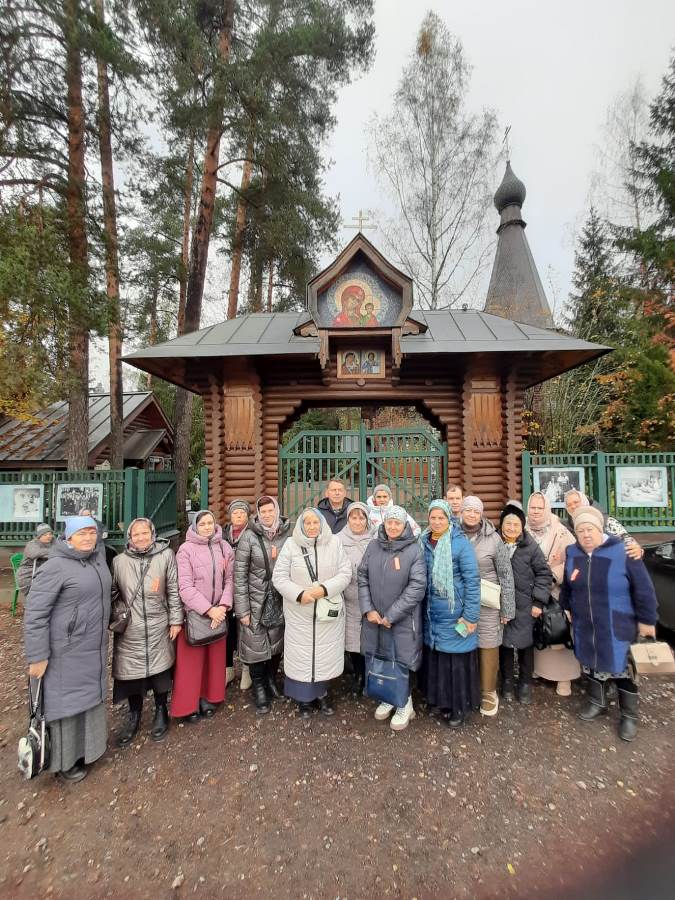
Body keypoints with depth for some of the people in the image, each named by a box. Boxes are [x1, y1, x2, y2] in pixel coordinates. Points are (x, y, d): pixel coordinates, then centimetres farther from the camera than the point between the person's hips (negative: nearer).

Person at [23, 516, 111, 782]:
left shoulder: (98, 556, -1)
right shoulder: (55, 567, -20)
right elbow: (35, 614, -18)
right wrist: (37, 656, -17)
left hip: (95, 648, 7)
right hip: (67, 652, -7)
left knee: (90, 698, 21)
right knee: (66, 702, 10)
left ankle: (87, 745, 41)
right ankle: (64, 760, 30)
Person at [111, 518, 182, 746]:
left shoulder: (166, 555, -5)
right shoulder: (119, 561, 0)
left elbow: (174, 590, -2)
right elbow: (112, 593, 8)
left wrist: (175, 620, -1)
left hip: (158, 627, -1)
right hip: (129, 629, 1)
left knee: (160, 668, 11)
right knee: (131, 671, 10)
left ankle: (161, 712, 34)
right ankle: (134, 717, 34)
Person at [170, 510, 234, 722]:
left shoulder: (225, 548, 3)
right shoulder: (186, 549, -9)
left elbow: (229, 579, 1)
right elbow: (185, 587, -14)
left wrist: (223, 606, -13)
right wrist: (208, 609, -18)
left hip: (218, 612, 3)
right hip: (193, 612, -3)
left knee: (215, 657, 12)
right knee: (191, 659, 5)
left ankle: (208, 698, 30)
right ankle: (188, 705, 22)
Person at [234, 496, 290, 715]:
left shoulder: (286, 535, -5)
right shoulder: (249, 536, -12)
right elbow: (239, 574, -10)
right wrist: (242, 610, -10)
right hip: (256, 601, -2)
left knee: (277, 643, 14)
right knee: (255, 646, 5)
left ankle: (271, 681, 39)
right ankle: (259, 689, 28)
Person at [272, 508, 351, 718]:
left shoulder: (334, 542, -2)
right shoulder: (291, 544, -4)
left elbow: (345, 573, -4)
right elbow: (279, 577, -4)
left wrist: (325, 589, -18)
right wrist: (299, 594, -17)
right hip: (299, 613, -1)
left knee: (326, 653, 12)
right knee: (301, 654, 8)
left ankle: (323, 693, 35)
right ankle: (303, 698, 29)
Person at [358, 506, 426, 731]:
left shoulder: (414, 550, -11)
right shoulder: (373, 546, 0)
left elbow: (417, 586, -15)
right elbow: (362, 577, 3)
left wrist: (391, 615, -15)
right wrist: (368, 609, -7)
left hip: (403, 618, -3)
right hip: (374, 617, 4)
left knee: (403, 660, 8)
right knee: (380, 658, 16)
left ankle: (405, 704, 31)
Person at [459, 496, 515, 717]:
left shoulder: (493, 539, -7)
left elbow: (505, 574, -3)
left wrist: (507, 608, -4)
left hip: (487, 603, -2)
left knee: (488, 646, 6)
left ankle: (489, 692, 26)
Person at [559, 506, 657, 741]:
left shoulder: (622, 552, -18)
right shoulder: (572, 553, -4)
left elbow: (643, 588, -11)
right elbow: (566, 585, 11)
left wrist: (646, 620, -7)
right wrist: (567, 608, 15)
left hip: (618, 627, -4)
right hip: (585, 626, 4)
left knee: (622, 667, 10)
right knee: (592, 663, 19)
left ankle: (629, 716, 31)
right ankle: (597, 703, 40)